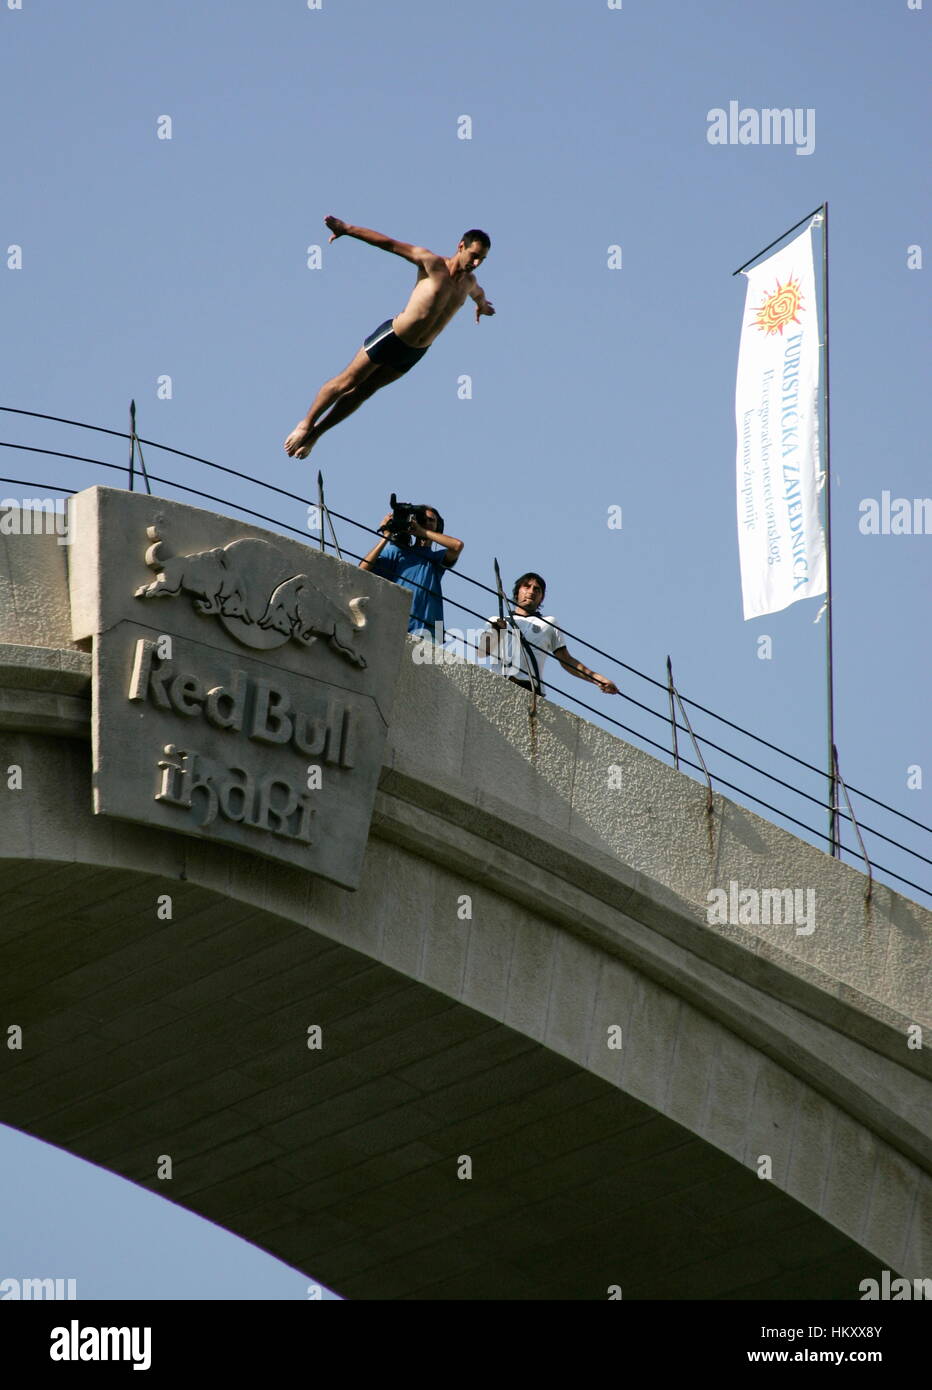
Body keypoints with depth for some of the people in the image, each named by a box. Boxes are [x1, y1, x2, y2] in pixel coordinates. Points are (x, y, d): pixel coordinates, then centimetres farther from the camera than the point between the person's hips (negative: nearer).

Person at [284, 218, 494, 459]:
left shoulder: (469, 282, 4)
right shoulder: (432, 263, -15)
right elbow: (390, 244, -14)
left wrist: (482, 304, 55)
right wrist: (347, 229, -15)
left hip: (414, 353, 6)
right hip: (391, 338, -6)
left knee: (364, 391, 12)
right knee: (347, 383, 3)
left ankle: (315, 433, 20)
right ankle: (306, 424, 18)